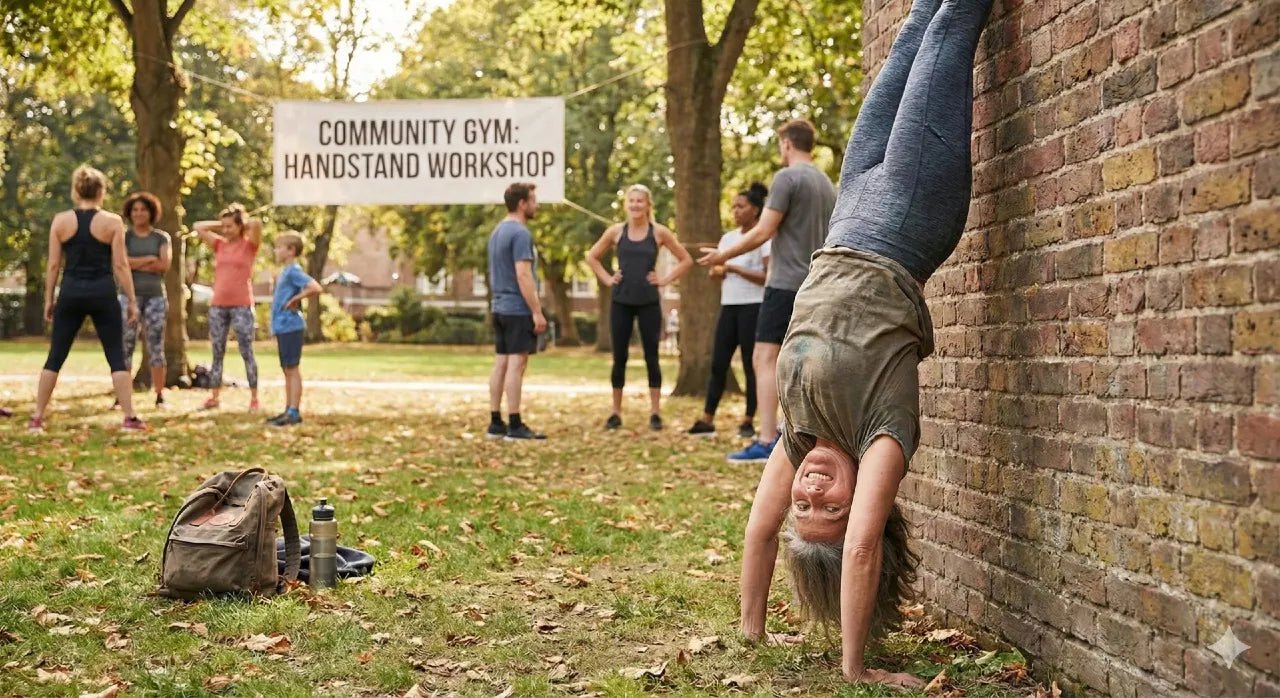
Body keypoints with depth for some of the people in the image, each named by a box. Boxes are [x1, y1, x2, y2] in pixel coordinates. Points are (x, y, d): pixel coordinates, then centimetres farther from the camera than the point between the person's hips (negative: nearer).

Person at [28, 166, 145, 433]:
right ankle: (129, 418, -3)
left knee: (55, 357, 9)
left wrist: (48, 299, 11)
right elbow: (120, 265, -5)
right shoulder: (112, 221, -3)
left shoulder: (60, 221, 2)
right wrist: (132, 301, 0)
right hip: (103, 293, -2)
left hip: (71, 293, 2)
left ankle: (37, 418, 8)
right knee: (117, 357, 4)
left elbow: (53, 265, 3)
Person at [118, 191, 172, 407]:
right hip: (129, 295, -1)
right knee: (125, 347, -4)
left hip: (155, 296, 1)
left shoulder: (162, 238, 9)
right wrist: (149, 259, -8)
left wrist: (135, 264, -9)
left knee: (156, 346, -1)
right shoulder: (123, 237, 7)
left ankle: (160, 396, 1)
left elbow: (164, 265, -6)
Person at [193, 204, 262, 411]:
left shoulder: (249, 245, 0)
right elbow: (197, 227, 15)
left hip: (242, 306, -5)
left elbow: (257, 223, -18)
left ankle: (254, 398, -1)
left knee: (247, 353, -4)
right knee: (217, 353, 8)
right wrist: (220, 224, 11)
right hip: (218, 305, 5)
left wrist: (242, 223, 1)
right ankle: (215, 396, 13)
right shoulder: (220, 244, 12)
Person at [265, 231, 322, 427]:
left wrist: (295, 299, -18)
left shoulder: (294, 271, -14)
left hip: (291, 327, -10)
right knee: (287, 370, 13)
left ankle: (294, 412, -6)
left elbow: (315, 288, -27)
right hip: (283, 327, 10)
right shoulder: (285, 271, 15)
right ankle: (289, 411, 18)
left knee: (292, 369, -7)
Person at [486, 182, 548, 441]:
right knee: (516, 364, -8)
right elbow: (523, 276, -21)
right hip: (518, 310, -9)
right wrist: (537, 312, -20)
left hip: (499, 308, 9)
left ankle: (496, 423, 11)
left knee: (501, 364, 9)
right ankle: (515, 426, -7)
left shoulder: (497, 232, 15)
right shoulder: (520, 233, -15)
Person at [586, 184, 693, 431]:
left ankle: (655, 413, 6)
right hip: (621, 302, 1)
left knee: (651, 357, 1)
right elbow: (592, 257, 14)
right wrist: (607, 279, 3)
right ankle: (616, 413, 12)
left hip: (649, 302, -1)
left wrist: (665, 280, -3)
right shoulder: (616, 231, 3)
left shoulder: (659, 232, -1)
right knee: (619, 358, 5)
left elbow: (686, 260, 5)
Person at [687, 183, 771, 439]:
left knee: (751, 364, -2)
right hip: (729, 306, 6)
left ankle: (748, 422, 4)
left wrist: (734, 268, -18)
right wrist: (717, 272, -6)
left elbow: (768, 276, -13)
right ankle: (707, 420, 1)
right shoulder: (728, 238, 14)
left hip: (753, 307, -6)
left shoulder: (764, 238, -5)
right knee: (718, 363, 1)